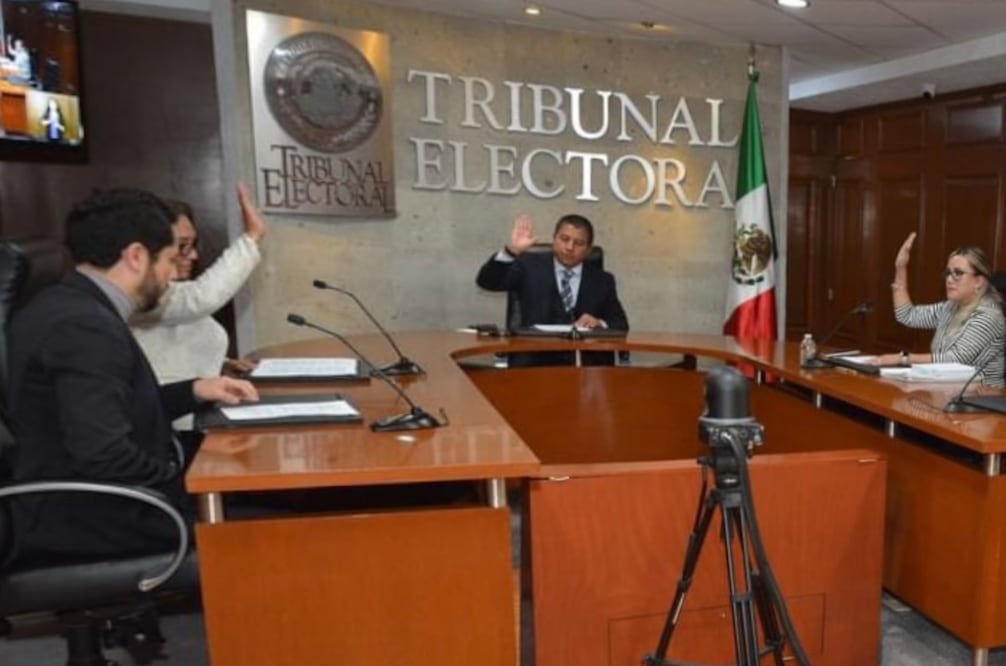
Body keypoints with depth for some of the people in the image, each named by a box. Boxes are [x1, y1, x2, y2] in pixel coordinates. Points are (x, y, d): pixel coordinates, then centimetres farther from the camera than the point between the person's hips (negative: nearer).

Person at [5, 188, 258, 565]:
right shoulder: (87, 326, -23)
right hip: (95, 518, -9)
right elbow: (104, 458, -29)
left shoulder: (64, 307, 7)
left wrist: (193, 391, 8)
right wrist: (184, 479, -14)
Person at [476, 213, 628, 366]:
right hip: (533, 360, -2)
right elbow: (486, 282, -2)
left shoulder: (602, 280, 15)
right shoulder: (530, 265, 9)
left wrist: (600, 324, -11)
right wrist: (511, 251, -19)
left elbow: (621, 325, 12)